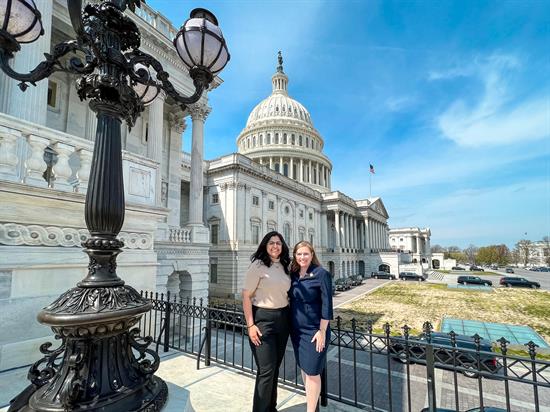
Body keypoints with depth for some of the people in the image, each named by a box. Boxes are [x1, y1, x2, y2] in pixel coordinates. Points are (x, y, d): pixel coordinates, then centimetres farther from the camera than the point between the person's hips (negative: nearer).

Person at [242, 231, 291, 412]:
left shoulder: (284, 266, 7)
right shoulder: (258, 265, -12)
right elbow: (246, 296, -12)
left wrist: (289, 317, 11)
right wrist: (250, 325, -15)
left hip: (283, 319, 6)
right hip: (263, 319, -6)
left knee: (276, 367, 17)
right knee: (266, 369, -1)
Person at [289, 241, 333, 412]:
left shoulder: (321, 274, -14)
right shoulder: (293, 274, 2)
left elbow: (327, 304, -14)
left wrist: (322, 331, -15)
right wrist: (290, 325, 10)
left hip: (314, 330, -6)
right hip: (296, 329, 6)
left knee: (312, 371, 3)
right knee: (303, 367, 20)